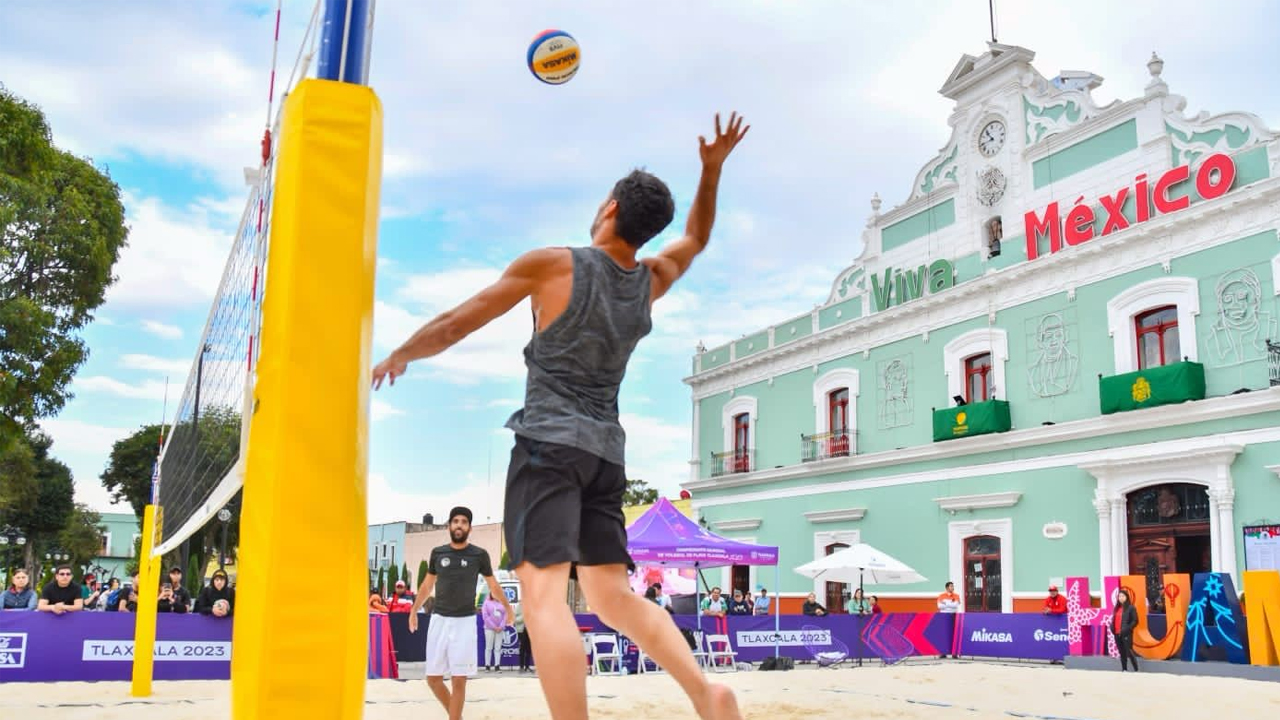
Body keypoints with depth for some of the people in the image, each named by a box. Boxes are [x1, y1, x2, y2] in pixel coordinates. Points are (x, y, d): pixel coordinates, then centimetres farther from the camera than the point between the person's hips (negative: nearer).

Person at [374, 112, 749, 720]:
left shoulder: (551, 265, -5)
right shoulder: (650, 283, 9)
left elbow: (455, 326, 2)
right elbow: (696, 237, 33)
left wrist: (399, 356, 17)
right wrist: (713, 168, 28)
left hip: (549, 441, -6)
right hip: (606, 451, 6)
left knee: (544, 594, -14)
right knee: (613, 596, 11)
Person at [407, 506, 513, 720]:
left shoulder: (479, 555, -3)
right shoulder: (438, 553, 4)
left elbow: (493, 585, 10)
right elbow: (427, 585, 17)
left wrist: (507, 607, 14)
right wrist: (413, 610, 19)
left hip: (465, 621, -3)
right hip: (439, 619, 3)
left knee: (459, 680, -5)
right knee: (433, 678, 5)